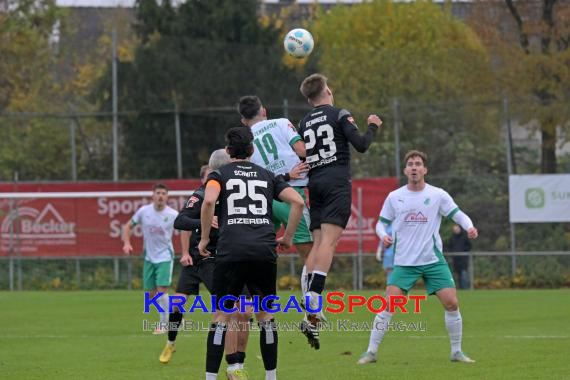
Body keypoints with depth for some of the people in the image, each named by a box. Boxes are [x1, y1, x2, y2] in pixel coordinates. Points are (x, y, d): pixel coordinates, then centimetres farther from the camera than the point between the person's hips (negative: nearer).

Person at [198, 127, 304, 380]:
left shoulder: (220, 174, 11)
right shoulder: (267, 176, 19)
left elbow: (209, 200, -10)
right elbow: (298, 201, 8)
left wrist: (204, 238, 0)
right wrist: (287, 237, 16)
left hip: (231, 252, -2)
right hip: (265, 251, 2)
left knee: (221, 316, 2)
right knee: (265, 315, 13)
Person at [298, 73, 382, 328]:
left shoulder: (304, 123, 16)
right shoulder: (339, 115, 0)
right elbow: (361, 145, -7)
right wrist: (373, 127, 10)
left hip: (314, 183, 5)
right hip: (337, 182, -5)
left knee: (317, 243, 5)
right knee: (329, 240, -14)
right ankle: (314, 293, -32)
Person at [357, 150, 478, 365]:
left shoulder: (438, 195, 0)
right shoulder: (394, 197, 3)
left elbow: (458, 215, 3)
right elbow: (382, 223, 11)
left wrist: (469, 227, -19)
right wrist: (383, 235, -11)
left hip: (433, 260, 0)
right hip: (404, 262, 0)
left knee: (451, 303, -8)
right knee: (389, 305, -12)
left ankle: (456, 352, 9)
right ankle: (371, 352, -3)